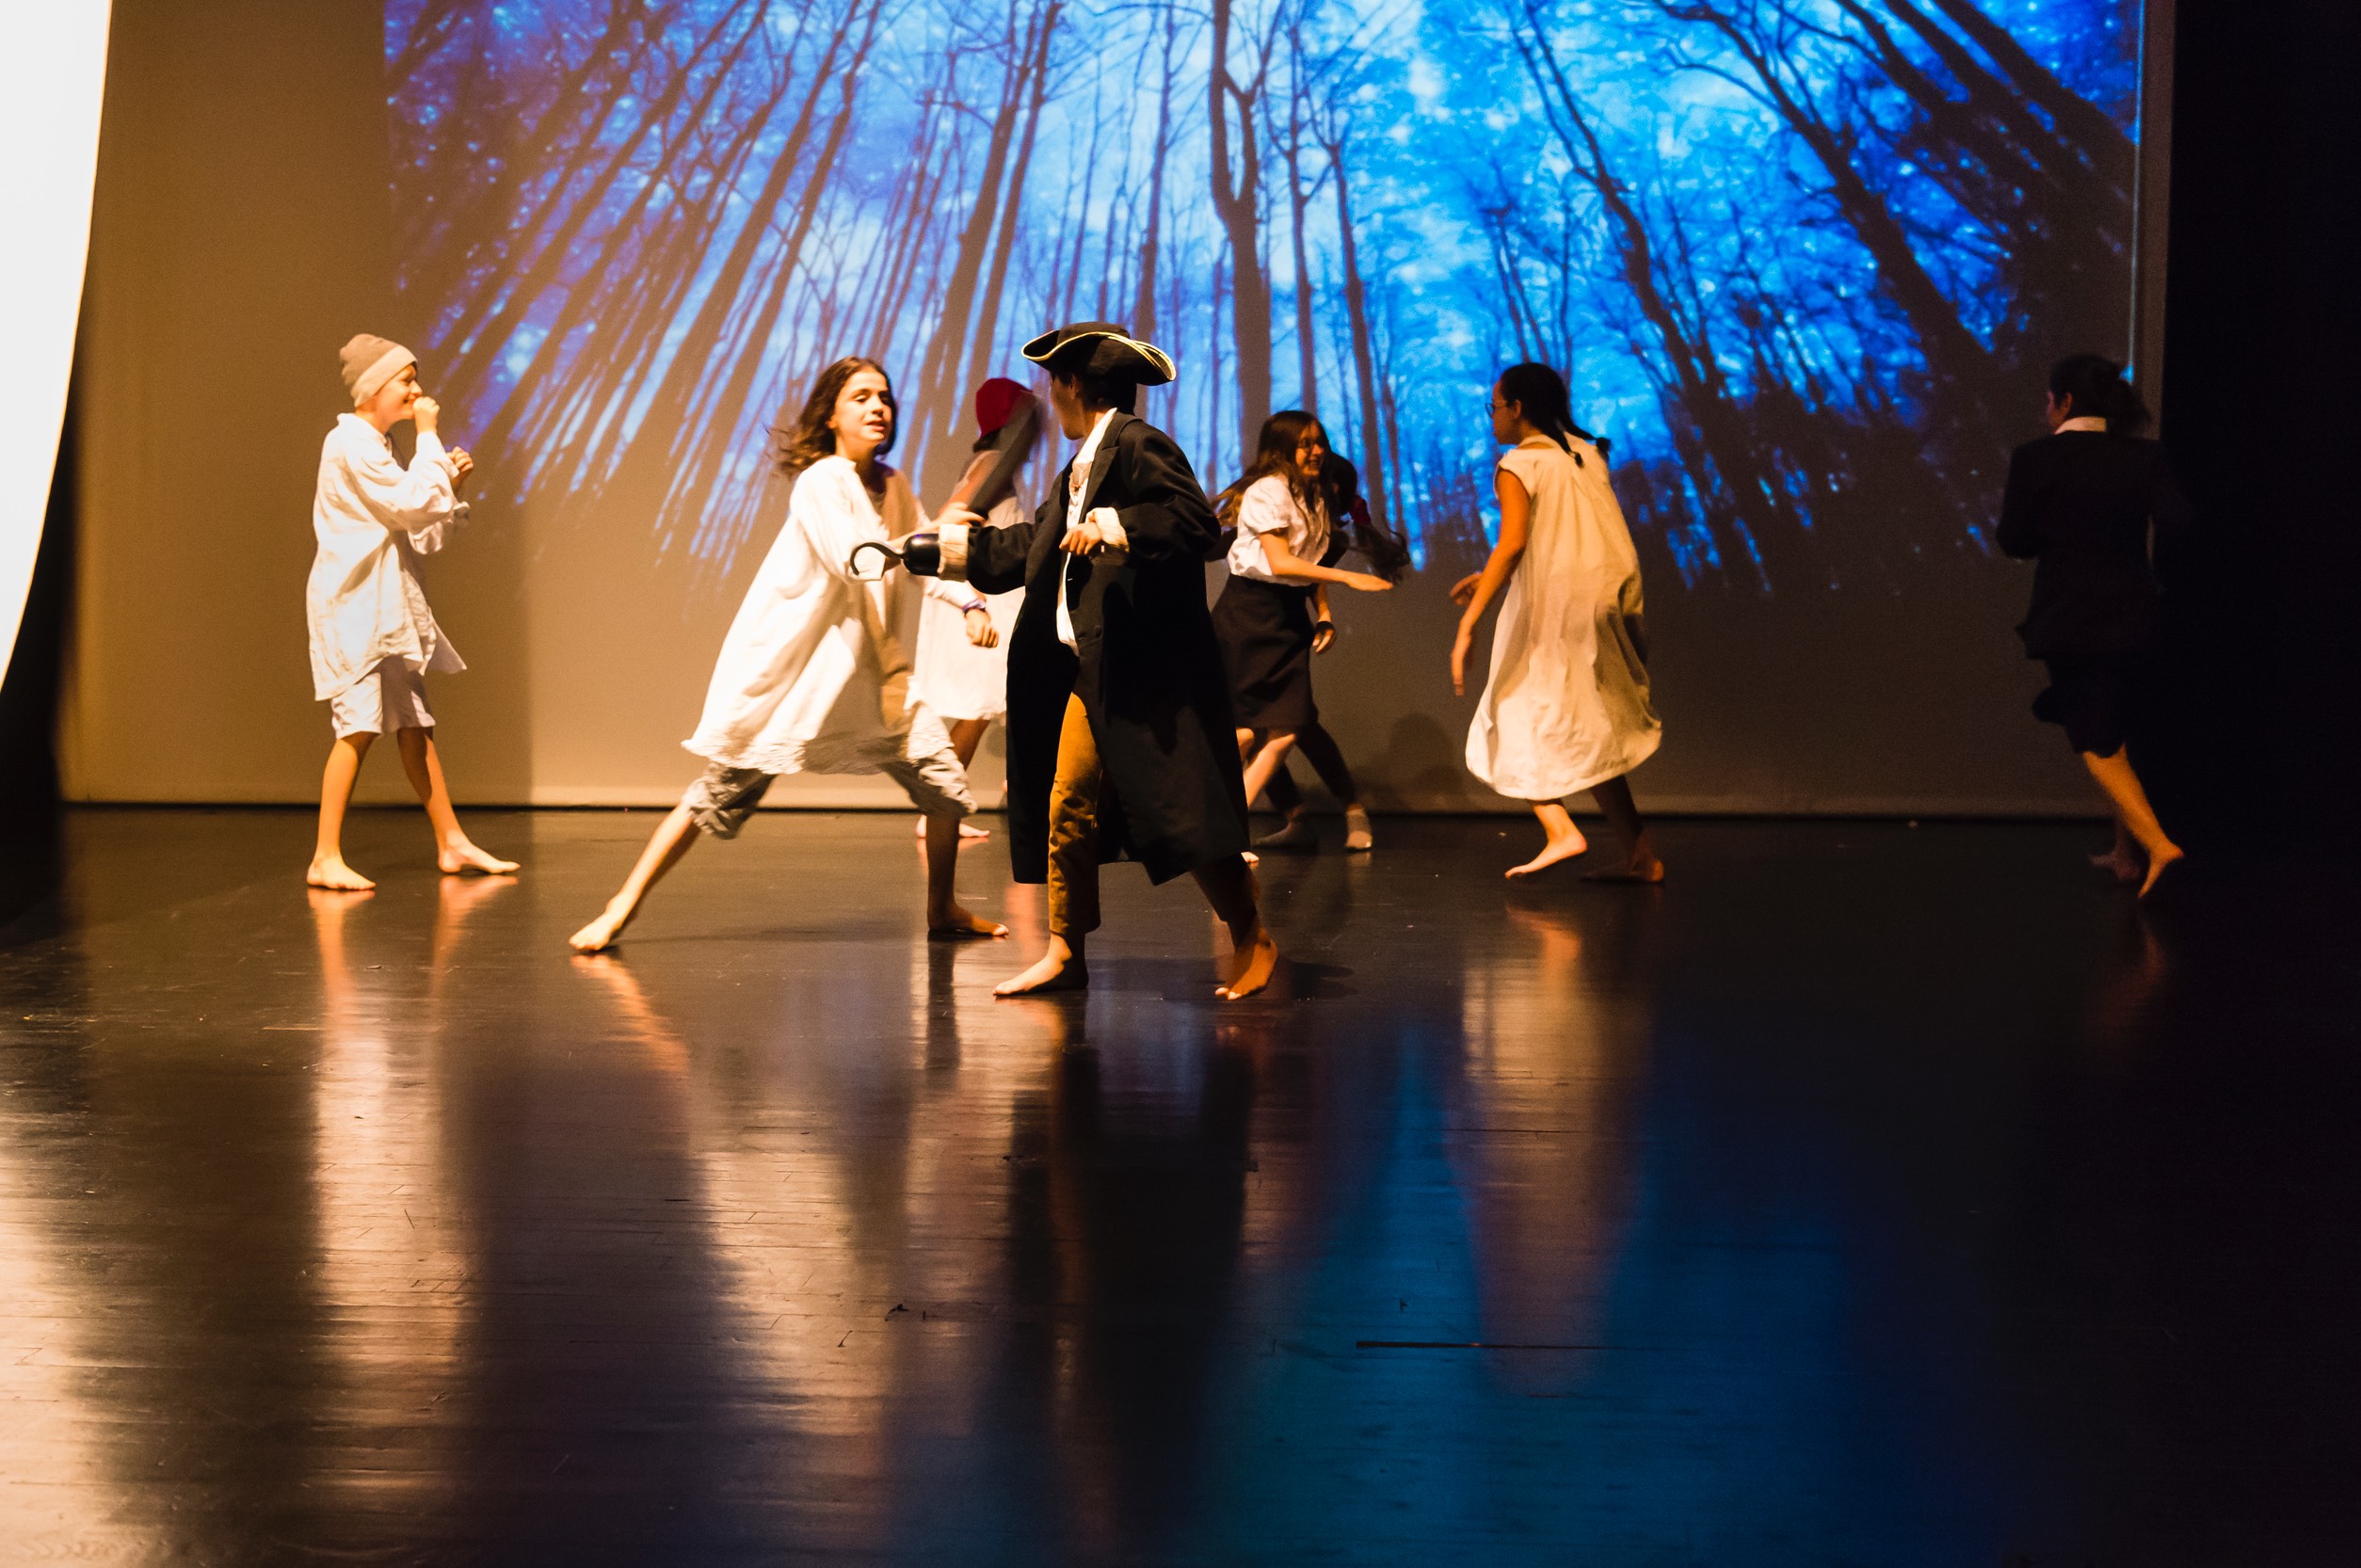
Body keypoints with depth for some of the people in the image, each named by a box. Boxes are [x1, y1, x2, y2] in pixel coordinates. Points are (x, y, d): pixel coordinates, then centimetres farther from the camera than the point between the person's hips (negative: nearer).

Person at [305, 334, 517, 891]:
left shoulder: (374, 446, 19)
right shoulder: (351, 443, -12)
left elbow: (419, 535, 18)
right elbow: (412, 505, -19)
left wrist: (449, 483, 5)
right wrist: (428, 437, -10)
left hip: (388, 604, 10)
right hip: (355, 603, -10)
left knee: (415, 724, 11)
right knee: (358, 725, -13)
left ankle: (452, 843, 16)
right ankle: (326, 858, -10)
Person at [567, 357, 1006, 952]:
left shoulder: (893, 486, 7)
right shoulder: (821, 481, -16)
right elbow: (852, 558, -30)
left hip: (864, 663, 7)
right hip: (787, 664, -7)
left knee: (943, 775, -3)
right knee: (721, 791, -3)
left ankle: (942, 909, 15)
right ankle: (623, 906, 7)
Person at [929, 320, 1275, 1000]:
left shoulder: (1140, 446, -11)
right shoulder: (1084, 465, 18)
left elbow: (1199, 524, -22)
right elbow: (1037, 542, 30)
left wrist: (1117, 527, -28)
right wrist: (962, 547, 38)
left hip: (1148, 670, -10)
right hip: (1093, 670, 10)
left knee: (1182, 809, -7)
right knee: (1069, 802, 8)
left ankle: (1251, 938, 6)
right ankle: (1065, 954, 15)